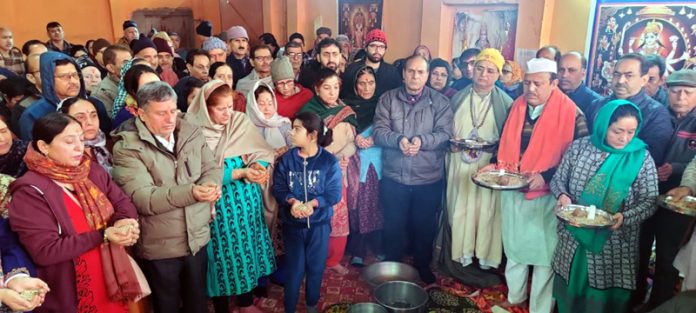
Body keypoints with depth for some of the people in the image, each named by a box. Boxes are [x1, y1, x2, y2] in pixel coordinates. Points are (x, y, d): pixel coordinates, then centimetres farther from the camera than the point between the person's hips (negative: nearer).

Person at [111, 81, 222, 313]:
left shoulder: (192, 133, 0)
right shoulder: (127, 148, -15)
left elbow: (213, 168, 3)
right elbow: (143, 199, -23)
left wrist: (210, 186, -21)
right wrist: (191, 192, -36)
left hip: (198, 239, 4)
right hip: (160, 248, -4)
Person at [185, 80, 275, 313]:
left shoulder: (241, 122, -2)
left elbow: (263, 154, -5)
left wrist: (257, 166, -26)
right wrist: (240, 172, -25)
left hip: (246, 199, 4)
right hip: (218, 202, -4)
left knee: (247, 246, 16)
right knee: (223, 251, 7)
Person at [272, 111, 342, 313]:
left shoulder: (329, 161, -11)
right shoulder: (287, 159, -6)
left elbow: (334, 194, -13)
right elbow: (278, 187, -6)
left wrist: (312, 204, -25)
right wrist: (292, 201, -24)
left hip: (319, 223, 0)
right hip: (292, 223, 1)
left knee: (316, 267, 14)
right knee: (294, 268, 8)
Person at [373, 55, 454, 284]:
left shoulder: (440, 102, 1)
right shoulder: (388, 99, 2)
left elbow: (445, 134, -8)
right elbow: (378, 131, -6)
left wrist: (422, 141, -26)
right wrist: (398, 140, -25)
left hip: (429, 179, 0)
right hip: (394, 177, 0)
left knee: (425, 227, 16)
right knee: (394, 226, 15)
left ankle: (423, 268, 39)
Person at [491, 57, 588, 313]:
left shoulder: (571, 114, -14)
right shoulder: (517, 106, 3)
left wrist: (546, 176, -22)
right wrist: (496, 165, -2)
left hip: (546, 195, -5)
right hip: (512, 190, 5)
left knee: (543, 251, 9)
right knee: (513, 246, 20)